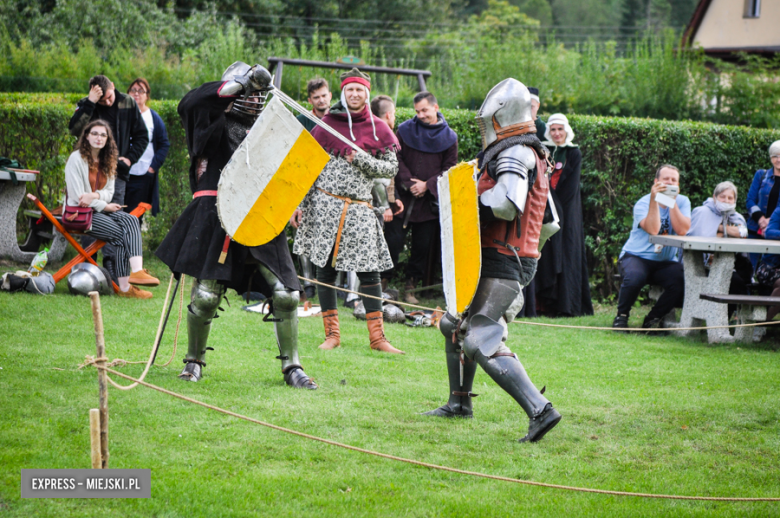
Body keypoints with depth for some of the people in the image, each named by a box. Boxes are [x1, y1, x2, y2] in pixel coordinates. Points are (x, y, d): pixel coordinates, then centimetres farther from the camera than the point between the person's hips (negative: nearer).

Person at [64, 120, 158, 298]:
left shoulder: (107, 162, 16)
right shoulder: (77, 158, -6)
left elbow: (109, 193, 10)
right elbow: (77, 196, -12)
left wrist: (95, 195, -14)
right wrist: (105, 206, -13)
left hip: (101, 209, 7)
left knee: (131, 221, -23)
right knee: (119, 233, -25)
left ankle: (137, 271, -37)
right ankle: (124, 287, -28)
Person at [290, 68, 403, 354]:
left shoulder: (378, 129, 5)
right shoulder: (327, 124, 3)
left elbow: (392, 168, 2)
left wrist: (362, 160, -14)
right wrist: (298, 204, 0)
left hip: (359, 209, 0)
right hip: (324, 204, 0)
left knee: (369, 271, -4)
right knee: (325, 269, 2)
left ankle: (377, 337, 1)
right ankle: (332, 333, 12)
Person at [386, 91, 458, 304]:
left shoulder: (448, 137, 4)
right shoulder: (405, 130, 2)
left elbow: (449, 168, 3)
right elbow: (397, 159, 1)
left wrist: (427, 185, -9)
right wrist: (409, 183, -12)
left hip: (430, 200, 1)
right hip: (403, 197, -1)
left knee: (423, 245, 3)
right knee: (394, 241, -5)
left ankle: (410, 286, 13)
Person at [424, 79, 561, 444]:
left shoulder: (516, 154, -15)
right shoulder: (524, 153, 18)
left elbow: (506, 205, -31)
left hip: (503, 266, -11)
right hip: (496, 263, 11)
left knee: (482, 343, -19)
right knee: (454, 325, 25)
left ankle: (539, 410, -26)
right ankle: (460, 402, 37)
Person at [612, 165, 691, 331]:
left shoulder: (682, 202, 3)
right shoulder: (643, 203, -6)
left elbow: (682, 230, -15)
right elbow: (653, 230, -25)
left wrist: (672, 201, -16)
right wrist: (654, 200, -26)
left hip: (666, 262, 3)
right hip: (637, 256, -3)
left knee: (682, 285, -27)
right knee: (634, 278, -36)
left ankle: (653, 319, -3)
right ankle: (621, 316, -8)